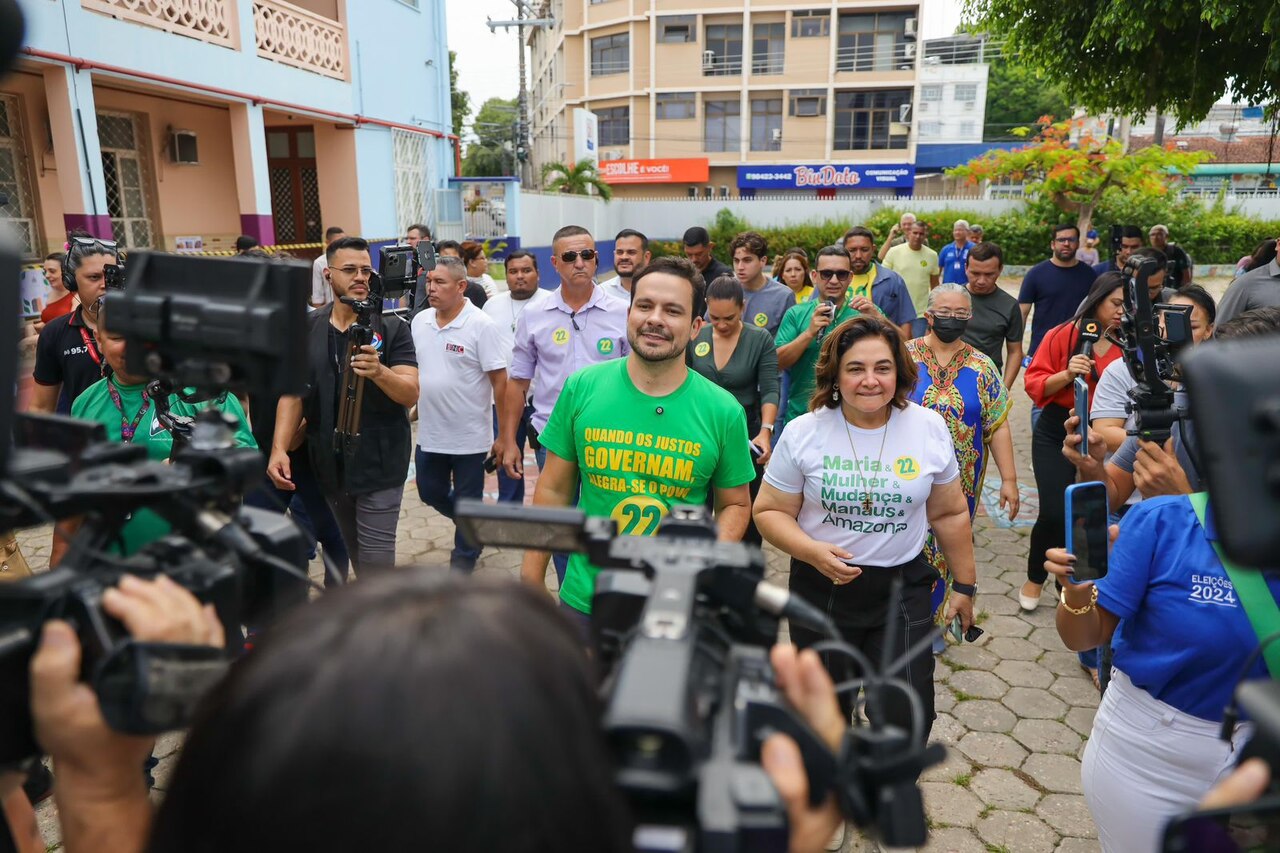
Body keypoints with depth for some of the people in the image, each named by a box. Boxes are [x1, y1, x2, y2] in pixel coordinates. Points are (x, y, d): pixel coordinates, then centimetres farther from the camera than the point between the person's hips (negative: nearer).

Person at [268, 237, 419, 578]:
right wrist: (279, 448, -9)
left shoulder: (393, 328, -7)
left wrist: (379, 372, -36)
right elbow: (292, 392, 4)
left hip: (379, 463, -4)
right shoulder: (307, 329, 4)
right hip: (329, 464, 4)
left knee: (376, 564, -5)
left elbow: (411, 393, -15)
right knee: (355, 555, 18)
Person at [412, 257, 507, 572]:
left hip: (470, 436, -6)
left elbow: (500, 382, -14)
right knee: (431, 494, 19)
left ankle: (462, 564, 29)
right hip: (429, 434, 6)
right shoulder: (419, 321, 3)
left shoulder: (481, 325, -15)